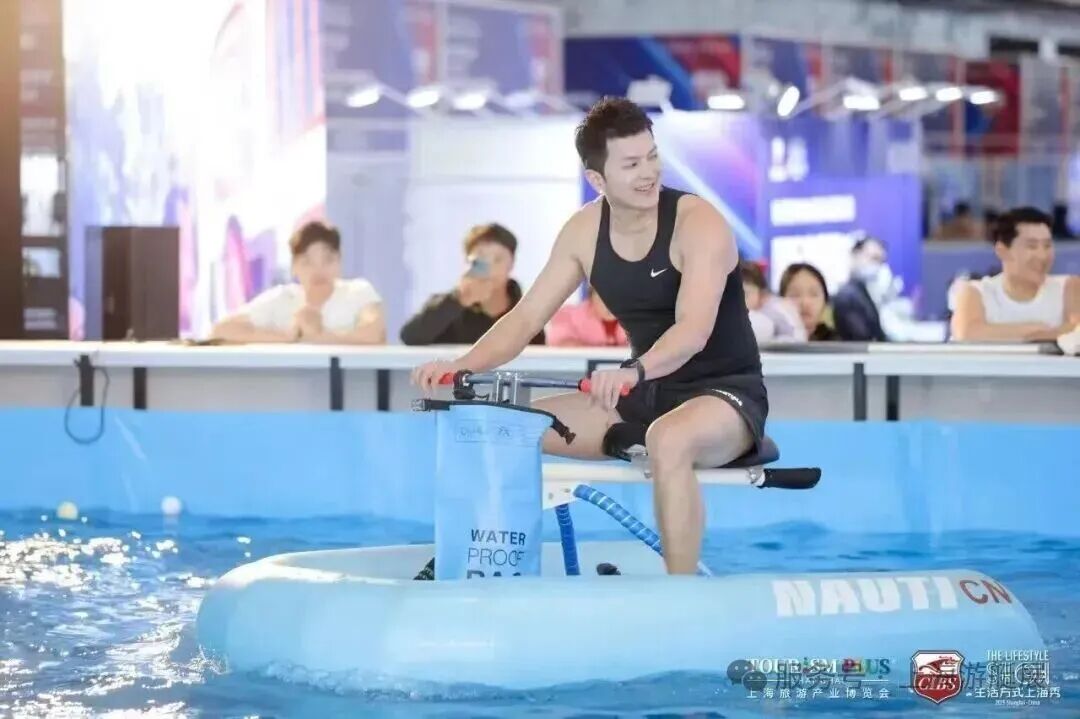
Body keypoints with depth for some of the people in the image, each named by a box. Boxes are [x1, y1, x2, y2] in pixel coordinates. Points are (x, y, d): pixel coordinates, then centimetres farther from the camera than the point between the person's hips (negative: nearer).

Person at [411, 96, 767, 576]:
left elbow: (694, 330, -33)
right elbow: (526, 318, 1)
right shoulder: (584, 231, 0)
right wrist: (461, 366, -18)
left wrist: (633, 370, -53)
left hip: (726, 393, -7)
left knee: (669, 439, -41)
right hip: (646, 396, 7)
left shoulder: (698, 224, -18)